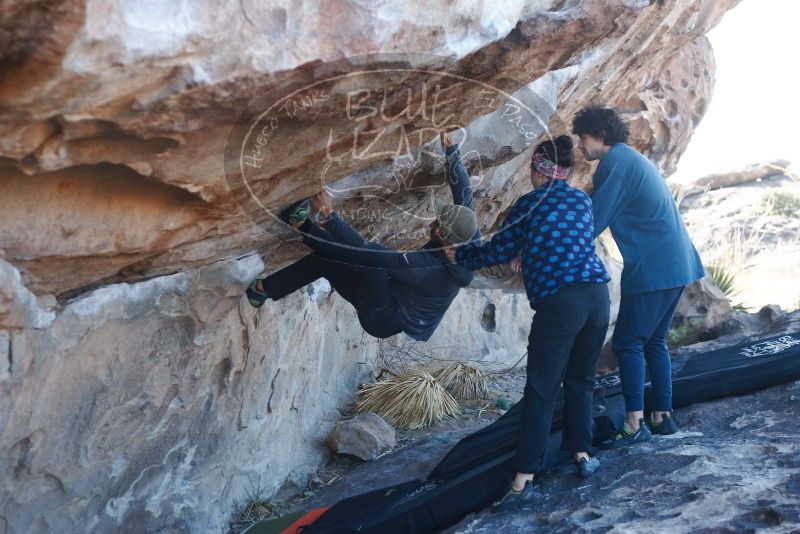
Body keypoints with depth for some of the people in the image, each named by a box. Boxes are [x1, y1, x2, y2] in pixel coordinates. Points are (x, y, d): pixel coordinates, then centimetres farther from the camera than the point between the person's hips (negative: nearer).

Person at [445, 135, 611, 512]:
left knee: (540, 390, -4)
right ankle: (582, 455, 25)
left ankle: (524, 481, -6)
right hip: (597, 295, 5)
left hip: (558, 304, -5)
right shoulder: (583, 200, 17)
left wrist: (460, 255, 24)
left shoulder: (529, 204, 3)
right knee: (580, 380, 20)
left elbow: (499, 252, 9)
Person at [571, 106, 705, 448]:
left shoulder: (615, 161, -10)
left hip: (652, 268, -10)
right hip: (677, 265, 10)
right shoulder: (633, 160, 20)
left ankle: (635, 424, -5)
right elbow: (603, 215, 23)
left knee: (627, 343, -5)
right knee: (653, 342, 15)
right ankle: (662, 417, 18)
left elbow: (591, 223, -14)